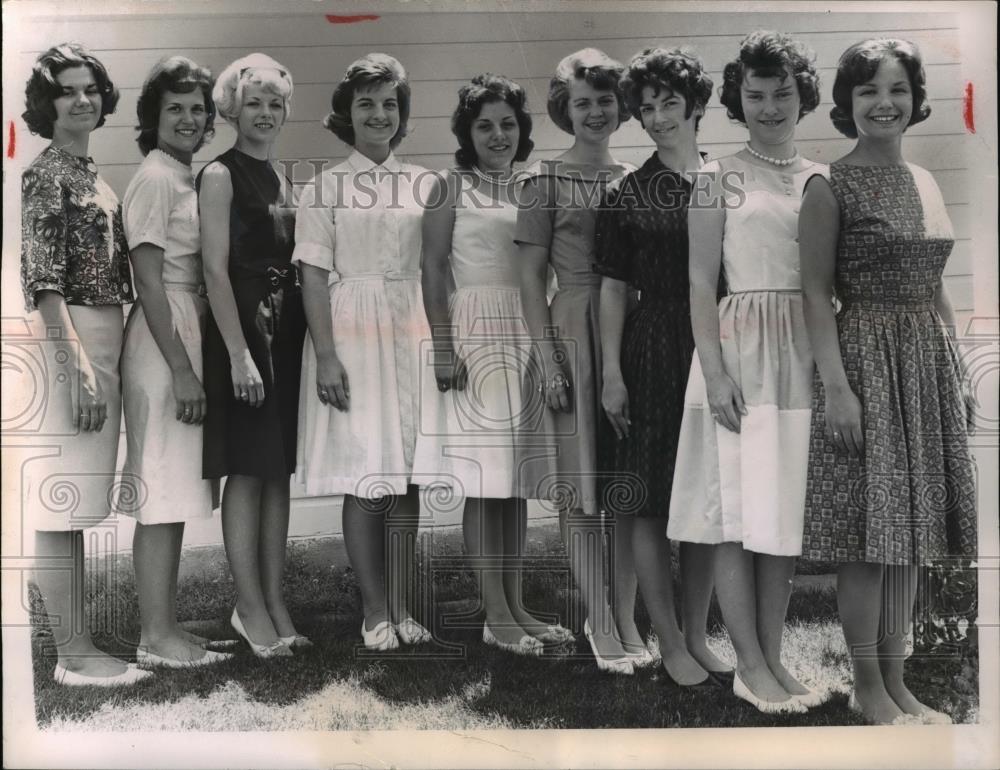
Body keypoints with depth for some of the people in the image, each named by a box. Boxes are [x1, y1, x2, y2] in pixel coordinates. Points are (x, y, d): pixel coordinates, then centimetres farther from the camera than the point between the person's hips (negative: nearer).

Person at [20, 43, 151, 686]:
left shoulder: (92, 173, 17)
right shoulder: (46, 175, -8)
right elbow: (44, 283, -15)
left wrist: (101, 361, 14)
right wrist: (77, 366, -21)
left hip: (103, 341, 9)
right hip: (70, 343, -9)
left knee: (76, 504, 11)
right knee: (62, 502, -4)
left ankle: (79, 644, 19)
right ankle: (74, 655, 1)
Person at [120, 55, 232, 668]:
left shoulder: (191, 180, 17)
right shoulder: (156, 179, -9)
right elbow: (150, 282, -15)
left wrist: (192, 364, 12)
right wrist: (181, 369, -19)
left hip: (191, 339, 9)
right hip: (163, 343, -9)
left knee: (178, 492, 10)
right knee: (163, 491, -6)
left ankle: (167, 627, 18)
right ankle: (156, 636, 0)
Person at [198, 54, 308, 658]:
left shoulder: (283, 181, 17)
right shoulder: (221, 175, -4)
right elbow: (216, 269, -12)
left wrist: (310, 337, 10)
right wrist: (239, 353, -19)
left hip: (287, 333, 7)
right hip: (243, 329, -7)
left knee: (279, 470, 8)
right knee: (247, 471, -4)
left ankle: (275, 603, 15)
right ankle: (251, 608, 4)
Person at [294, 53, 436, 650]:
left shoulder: (423, 185, 11)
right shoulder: (325, 187, 3)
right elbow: (314, 276, -2)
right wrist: (326, 356, -11)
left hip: (411, 336, 3)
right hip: (352, 333, -2)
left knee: (407, 471, 4)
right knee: (364, 474, -3)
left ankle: (403, 607, 13)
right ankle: (375, 611, 8)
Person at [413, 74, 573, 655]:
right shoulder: (452, 188, 0)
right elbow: (434, 270, -5)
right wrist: (443, 347, -14)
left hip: (527, 338, 5)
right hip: (475, 333, -5)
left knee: (517, 475, 8)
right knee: (483, 476, -3)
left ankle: (516, 606, 16)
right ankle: (496, 615, 4)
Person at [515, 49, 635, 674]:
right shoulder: (546, 182, 0)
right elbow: (531, 278, -4)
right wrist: (547, 356, -12)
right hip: (572, 336, -4)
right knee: (582, 489, 1)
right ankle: (599, 626, 12)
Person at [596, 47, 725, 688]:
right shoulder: (628, 195, 2)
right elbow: (614, 288, 0)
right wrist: (612, 373, -5)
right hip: (652, 352, -2)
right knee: (649, 502, -1)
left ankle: (698, 634, 21)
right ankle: (670, 643, 12)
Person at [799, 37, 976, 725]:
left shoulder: (926, 182, 14)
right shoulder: (831, 187, -6)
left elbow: (935, 288, 18)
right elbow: (817, 292, -10)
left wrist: (957, 369, 14)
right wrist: (835, 383, -19)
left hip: (930, 363, 7)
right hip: (865, 360, -6)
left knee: (911, 525, 10)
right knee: (868, 530, -2)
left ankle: (897, 680, 21)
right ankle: (868, 688, 12)